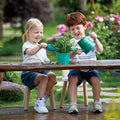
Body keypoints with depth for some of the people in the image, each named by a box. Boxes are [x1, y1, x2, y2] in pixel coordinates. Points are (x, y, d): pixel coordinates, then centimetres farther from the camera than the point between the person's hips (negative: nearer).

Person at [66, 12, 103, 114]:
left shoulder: (90, 40, 8)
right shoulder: (71, 42, 8)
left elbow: (100, 50, -4)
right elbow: (67, 56, -6)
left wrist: (95, 39, -17)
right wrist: (74, 53, -27)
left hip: (90, 69, 0)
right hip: (76, 70, 0)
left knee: (95, 79, -27)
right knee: (72, 79, -29)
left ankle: (97, 103, -13)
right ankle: (72, 104, -29)